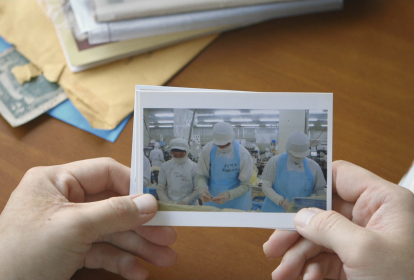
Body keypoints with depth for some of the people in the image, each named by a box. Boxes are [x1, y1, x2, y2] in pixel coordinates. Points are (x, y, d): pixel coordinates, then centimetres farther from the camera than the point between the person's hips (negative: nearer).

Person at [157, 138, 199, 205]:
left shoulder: (194, 167, 1)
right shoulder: (165, 166, 9)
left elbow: (197, 190, -1)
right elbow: (160, 188, 9)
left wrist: (184, 202, -11)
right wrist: (168, 202, -6)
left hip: (189, 206, -1)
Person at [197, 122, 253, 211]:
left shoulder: (243, 154, -18)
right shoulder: (207, 150, -13)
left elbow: (245, 185, -14)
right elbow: (202, 176, -5)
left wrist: (229, 195, -32)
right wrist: (203, 188, -28)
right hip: (212, 200, 2)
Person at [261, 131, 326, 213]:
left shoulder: (313, 167, 2)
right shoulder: (275, 162, -4)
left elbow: (320, 190, 10)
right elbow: (266, 186, -6)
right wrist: (281, 201, -19)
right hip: (274, 210, -2)